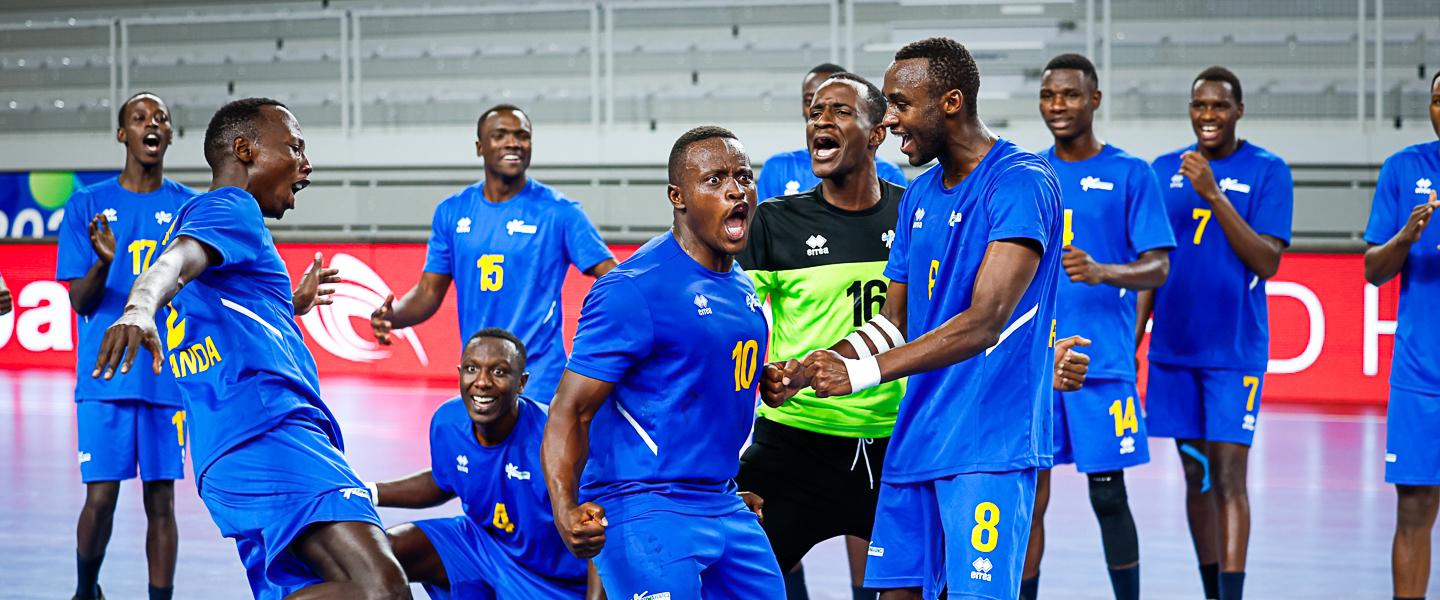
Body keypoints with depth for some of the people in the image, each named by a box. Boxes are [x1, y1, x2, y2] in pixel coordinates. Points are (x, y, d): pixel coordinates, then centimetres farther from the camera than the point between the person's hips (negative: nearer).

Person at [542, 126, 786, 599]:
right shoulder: (635, 288, -14)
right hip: (644, 510, -8)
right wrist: (565, 511, -31)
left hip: (724, 506, 9)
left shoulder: (741, 287, 12)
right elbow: (570, 412, -18)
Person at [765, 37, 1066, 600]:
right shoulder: (919, 195, 14)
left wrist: (860, 373, -26)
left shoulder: (1022, 183, -14)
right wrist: (801, 371, 6)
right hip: (914, 442, 8)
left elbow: (983, 325, -22)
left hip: (987, 447, -8)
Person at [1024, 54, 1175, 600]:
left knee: (1108, 497, 0)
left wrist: (1102, 272, -23)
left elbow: (1158, 268, -5)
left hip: (1101, 364, -3)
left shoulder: (1130, 174, 0)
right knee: (1026, 500, 4)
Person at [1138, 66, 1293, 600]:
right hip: (1174, 349, 4)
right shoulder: (1165, 170, 8)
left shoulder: (1267, 172, -4)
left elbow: (1267, 262, -13)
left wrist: (1214, 195, -20)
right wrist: (1133, 338, 6)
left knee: (1228, 475, -9)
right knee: (1196, 475, 9)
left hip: (1235, 350, -4)